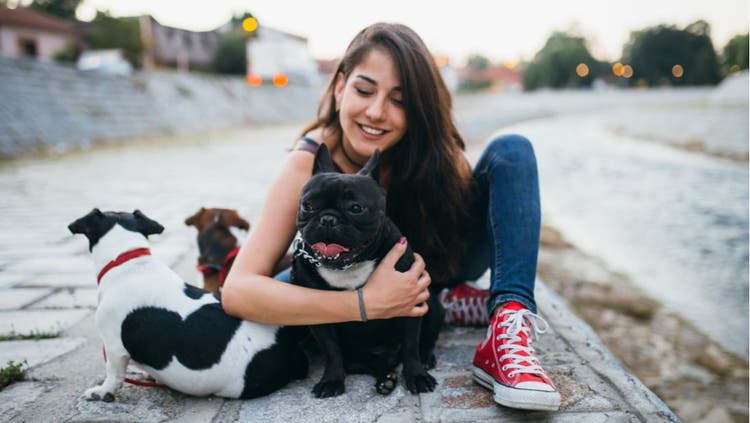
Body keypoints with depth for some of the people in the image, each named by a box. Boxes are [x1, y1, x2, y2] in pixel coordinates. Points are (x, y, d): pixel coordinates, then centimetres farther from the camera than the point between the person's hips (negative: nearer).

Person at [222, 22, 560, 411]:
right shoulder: (307, 164, -29)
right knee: (277, 289, -28)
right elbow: (238, 291, -36)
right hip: (366, 281, 0)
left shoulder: (431, 144, -25)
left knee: (511, 151, -19)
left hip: (443, 263, 1)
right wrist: (367, 303, -46)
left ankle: (509, 328, -33)